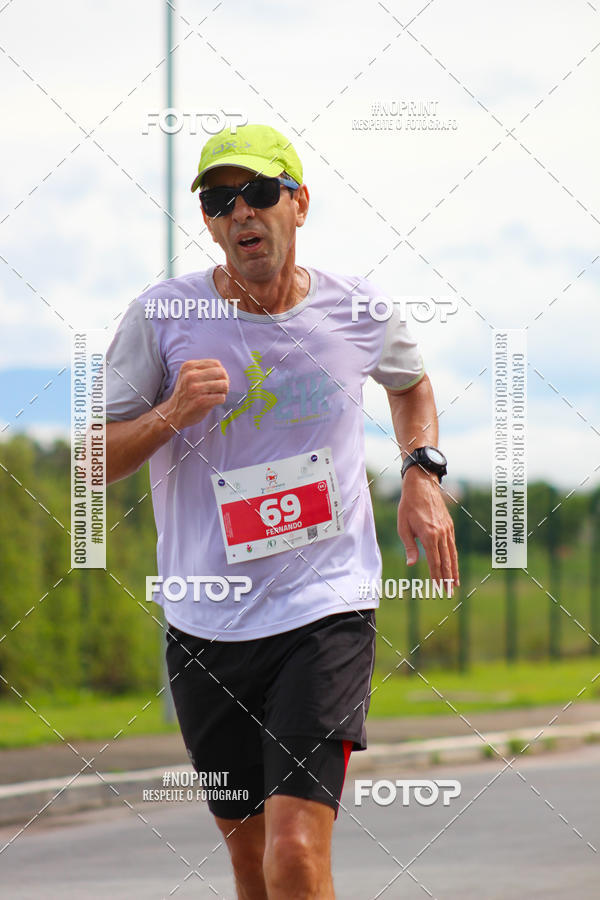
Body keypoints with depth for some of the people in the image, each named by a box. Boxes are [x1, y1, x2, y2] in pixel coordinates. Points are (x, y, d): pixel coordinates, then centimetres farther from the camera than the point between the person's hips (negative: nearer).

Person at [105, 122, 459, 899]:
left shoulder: (358, 311, 1)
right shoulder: (161, 317, -4)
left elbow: (411, 383, 25)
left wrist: (421, 474, 8)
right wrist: (170, 415, -19)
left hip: (328, 610, -1)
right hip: (204, 624, 1)